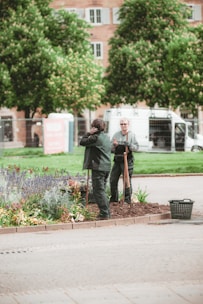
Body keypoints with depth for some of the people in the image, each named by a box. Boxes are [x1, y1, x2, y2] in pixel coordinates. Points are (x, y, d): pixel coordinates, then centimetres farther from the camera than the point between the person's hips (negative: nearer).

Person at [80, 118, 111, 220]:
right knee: (101, 190, 17)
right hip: (107, 167, 9)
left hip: (98, 168, -9)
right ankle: (107, 212, 17)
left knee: (98, 191, -4)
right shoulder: (107, 137, 12)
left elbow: (82, 142, -9)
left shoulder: (96, 138, -15)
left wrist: (89, 133, -1)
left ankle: (104, 213, -6)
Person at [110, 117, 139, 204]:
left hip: (127, 160, -4)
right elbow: (111, 148, 13)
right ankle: (114, 199, 15)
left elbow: (136, 147, -4)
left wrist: (129, 145, -21)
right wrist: (114, 145, -8)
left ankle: (127, 199, 3)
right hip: (117, 160, 4)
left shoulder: (132, 135, 3)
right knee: (113, 179, 4)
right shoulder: (116, 135, 14)